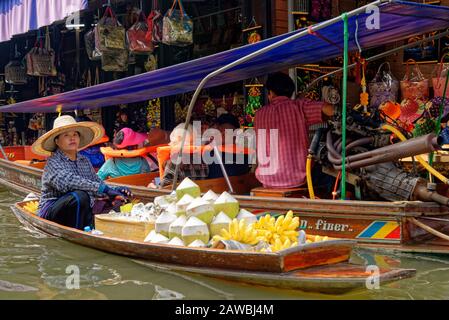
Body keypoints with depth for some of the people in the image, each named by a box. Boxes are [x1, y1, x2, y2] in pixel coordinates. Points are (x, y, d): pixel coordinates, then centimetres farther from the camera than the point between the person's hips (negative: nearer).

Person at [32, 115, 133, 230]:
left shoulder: (84, 161, 13)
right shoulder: (53, 161, -9)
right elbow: (66, 182, -27)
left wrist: (113, 190, -11)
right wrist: (104, 188, -34)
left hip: (79, 210, 7)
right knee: (79, 196, -34)